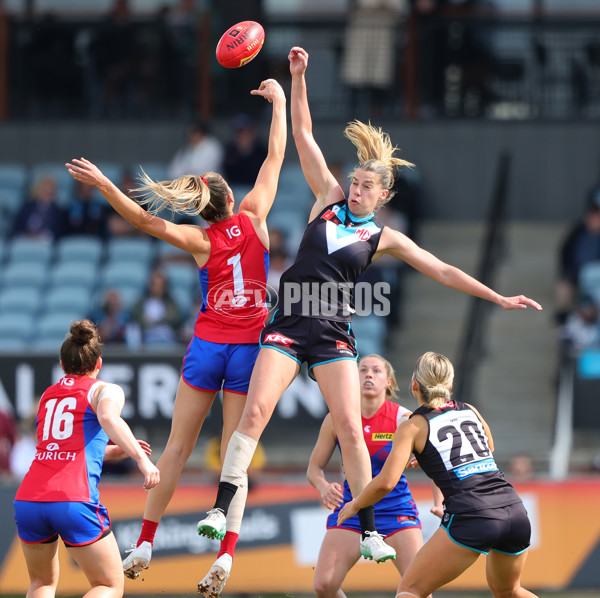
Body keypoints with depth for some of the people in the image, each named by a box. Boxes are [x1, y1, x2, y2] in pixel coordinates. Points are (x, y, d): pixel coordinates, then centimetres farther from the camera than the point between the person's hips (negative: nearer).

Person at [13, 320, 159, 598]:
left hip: (28, 501, 5)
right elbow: (108, 418, -18)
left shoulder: (48, 395, 24)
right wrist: (141, 458, -22)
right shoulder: (105, 390, 7)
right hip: (74, 501, -5)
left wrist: (117, 451, 37)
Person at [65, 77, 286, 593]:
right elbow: (276, 156, 7)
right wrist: (280, 101, 16)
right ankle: (226, 550, -13)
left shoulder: (201, 241, -4)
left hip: (207, 346, -1)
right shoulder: (253, 218, -2)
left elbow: (145, 220, -16)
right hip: (248, 349, 1)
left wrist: (104, 184, -16)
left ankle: (145, 541, 7)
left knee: (178, 446, 7)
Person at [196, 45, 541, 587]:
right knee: (255, 410, -16)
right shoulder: (329, 198, 9)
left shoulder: (385, 238, 7)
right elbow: (304, 136, 7)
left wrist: (498, 299, 2)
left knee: (350, 427, -9)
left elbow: (442, 271, 7)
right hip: (288, 326, 0)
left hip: (334, 336, 0)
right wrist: (298, 78, 0)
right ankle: (222, 507, -15)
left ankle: (368, 529, -2)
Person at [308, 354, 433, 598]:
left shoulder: (403, 419, -10)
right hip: (351, 509, 2)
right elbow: (314, 468, 3)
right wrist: (324, 488, -19)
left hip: (395, 507, -2)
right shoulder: (337, 419, -5)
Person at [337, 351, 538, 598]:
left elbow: (385, 483, -5)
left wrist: (355, 504, 13)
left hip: (471, 518, -5)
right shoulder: (470, 411, 20)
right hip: (514, 511, 5)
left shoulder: (413, 426, 5)